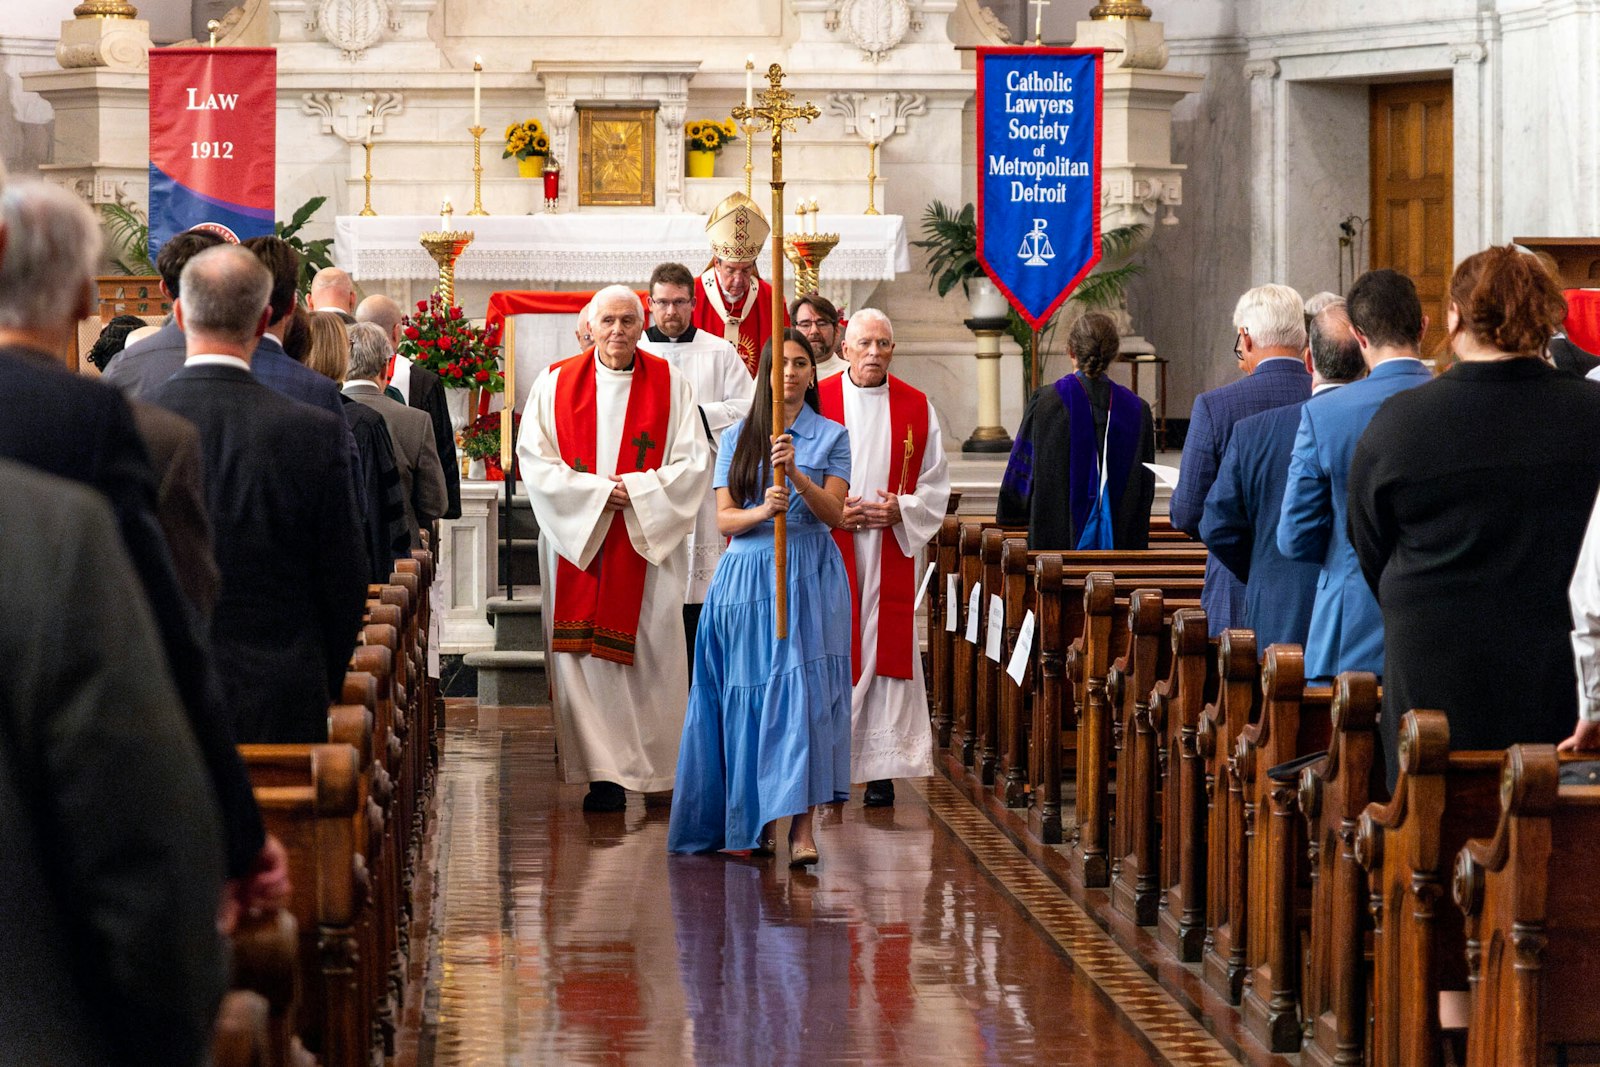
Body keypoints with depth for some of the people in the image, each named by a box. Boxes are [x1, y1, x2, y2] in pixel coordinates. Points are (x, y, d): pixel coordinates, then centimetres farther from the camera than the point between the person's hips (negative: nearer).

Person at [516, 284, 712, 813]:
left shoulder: (671, 386, 4)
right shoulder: (555, 383, 5)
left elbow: (694, 463, 0)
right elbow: (534, 459, -1)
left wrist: (637, 491, -12)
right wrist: (596, 492, -10)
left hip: (649, 543, 0)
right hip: (576, 540, 1)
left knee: (651, 652, -2)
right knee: (582, 655, -4)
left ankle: (660, 768, 5)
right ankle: (605, 774, -2)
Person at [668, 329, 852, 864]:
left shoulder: (831, 436, 7)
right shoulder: (736, 438, 11)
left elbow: (834, 513, -4)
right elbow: (724, 519, 4)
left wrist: (796, 474, -20)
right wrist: (762, 510, -17)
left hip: (809, 577, -2)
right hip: (747, 574, 2)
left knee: (803, 689, -11)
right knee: (747, 695, -1)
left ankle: (802, 825, -14)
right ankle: (756, 821, 6)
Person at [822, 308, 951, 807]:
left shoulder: (917, 408, 7)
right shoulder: (816, 402, 2)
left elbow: (935, 483, 9)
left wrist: (902, 510, -10)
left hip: (891, 551, 1)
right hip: (829, 549, -1)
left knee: (886, 650, -1)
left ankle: (881, 768, 2)